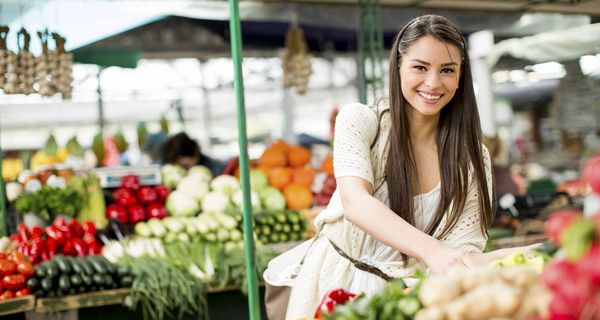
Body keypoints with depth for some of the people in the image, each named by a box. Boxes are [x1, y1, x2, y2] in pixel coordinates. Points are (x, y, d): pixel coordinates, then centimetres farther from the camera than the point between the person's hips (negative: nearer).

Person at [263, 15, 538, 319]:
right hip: (336, 282, -2)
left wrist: (502, 259, -28)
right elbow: (355, 202, -21)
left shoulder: (473, 159, -1)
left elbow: (462, 251, -5)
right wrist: (433, 251, -36)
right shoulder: (359, 120, -6)